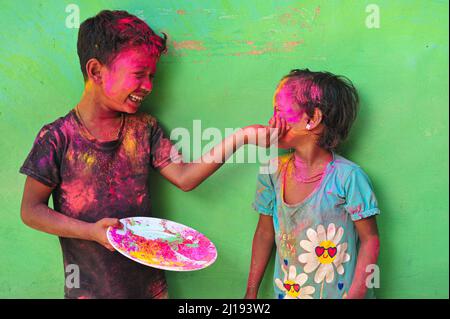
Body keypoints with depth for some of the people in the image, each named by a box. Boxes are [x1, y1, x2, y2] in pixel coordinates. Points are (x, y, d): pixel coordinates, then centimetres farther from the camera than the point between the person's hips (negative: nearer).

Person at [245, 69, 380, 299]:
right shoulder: (273, 172, -7)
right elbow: (265, 233, 3)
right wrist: (251, 292, 7)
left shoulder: (347, 177, -20)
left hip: (339, 293, -3)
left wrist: (354, 295, -16)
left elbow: (370, 241, -12)